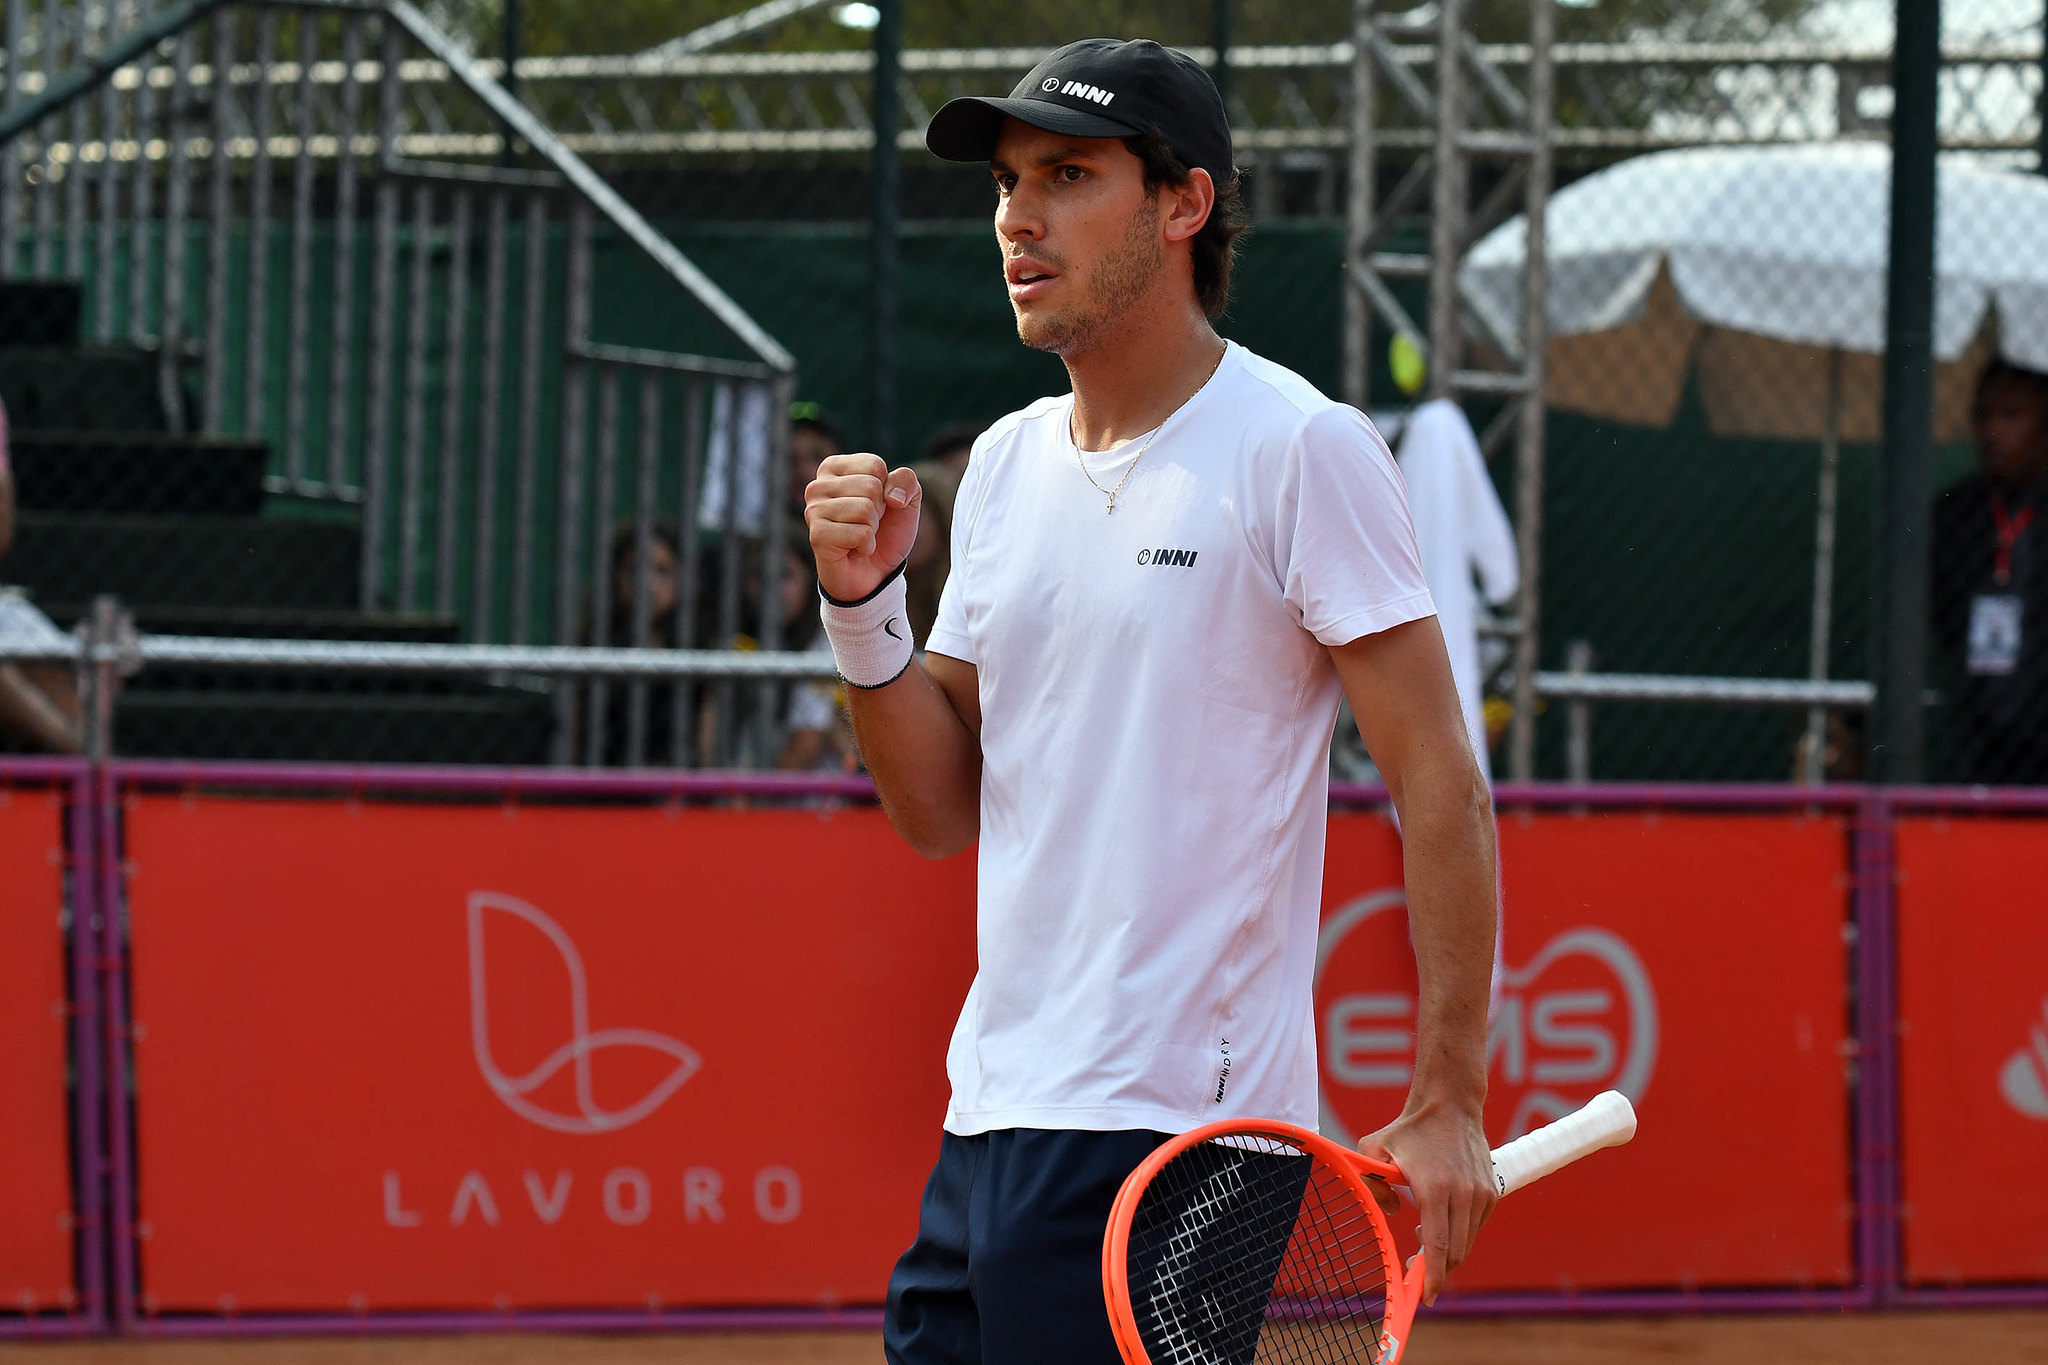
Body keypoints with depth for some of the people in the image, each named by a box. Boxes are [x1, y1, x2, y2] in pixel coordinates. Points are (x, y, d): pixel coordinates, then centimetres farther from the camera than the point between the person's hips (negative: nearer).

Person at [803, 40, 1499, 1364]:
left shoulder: (1303, 449, -8)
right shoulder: (1007, 462, 13)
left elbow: (1442, 784, -9)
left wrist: (1447, 1105, -14)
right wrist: (865, 602, 0)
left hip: (1165, 1139, -7)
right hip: (988, 1128, 7)